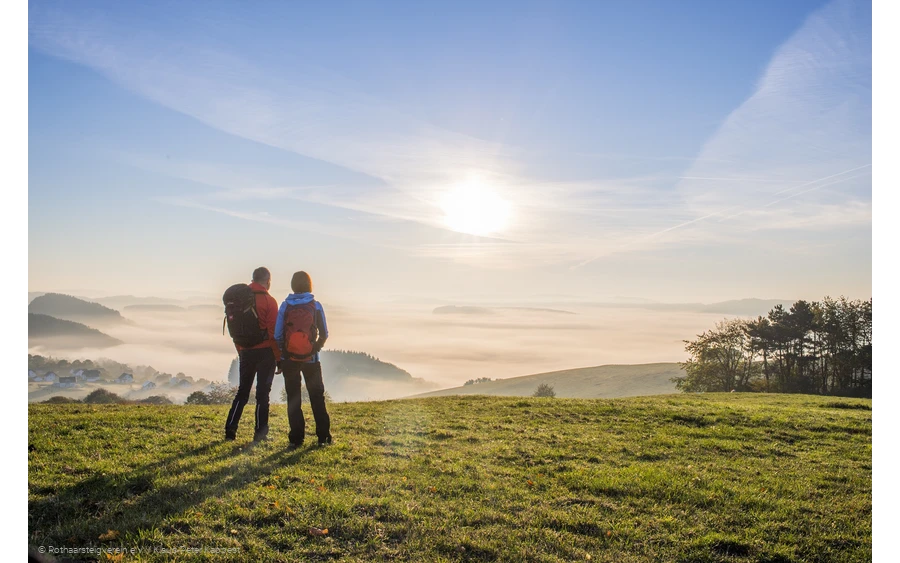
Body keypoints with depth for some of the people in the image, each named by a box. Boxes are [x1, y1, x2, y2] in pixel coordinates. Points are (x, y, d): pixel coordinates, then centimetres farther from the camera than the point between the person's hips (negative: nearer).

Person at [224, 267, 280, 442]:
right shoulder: (269, 301, -10)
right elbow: (273, 332, -12)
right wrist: (278, 357, -6)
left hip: (246, 352, 4)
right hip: (266, 352, -4)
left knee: (242, 391, 14)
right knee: (262, 393, 2)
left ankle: (230, 430, 10)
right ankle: (260, 433, 4)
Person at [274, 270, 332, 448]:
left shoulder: (285, 305, -3)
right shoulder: (316, 306, -3)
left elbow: (278, 335, -2)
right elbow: (324, 334, 0)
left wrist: (279, 358, 9)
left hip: (289, 358, 0)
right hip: (311, 359, 0)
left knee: (293, 398, 7)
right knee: (317, 397, 10)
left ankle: (296, 438, 6)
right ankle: (323, 436, 9)